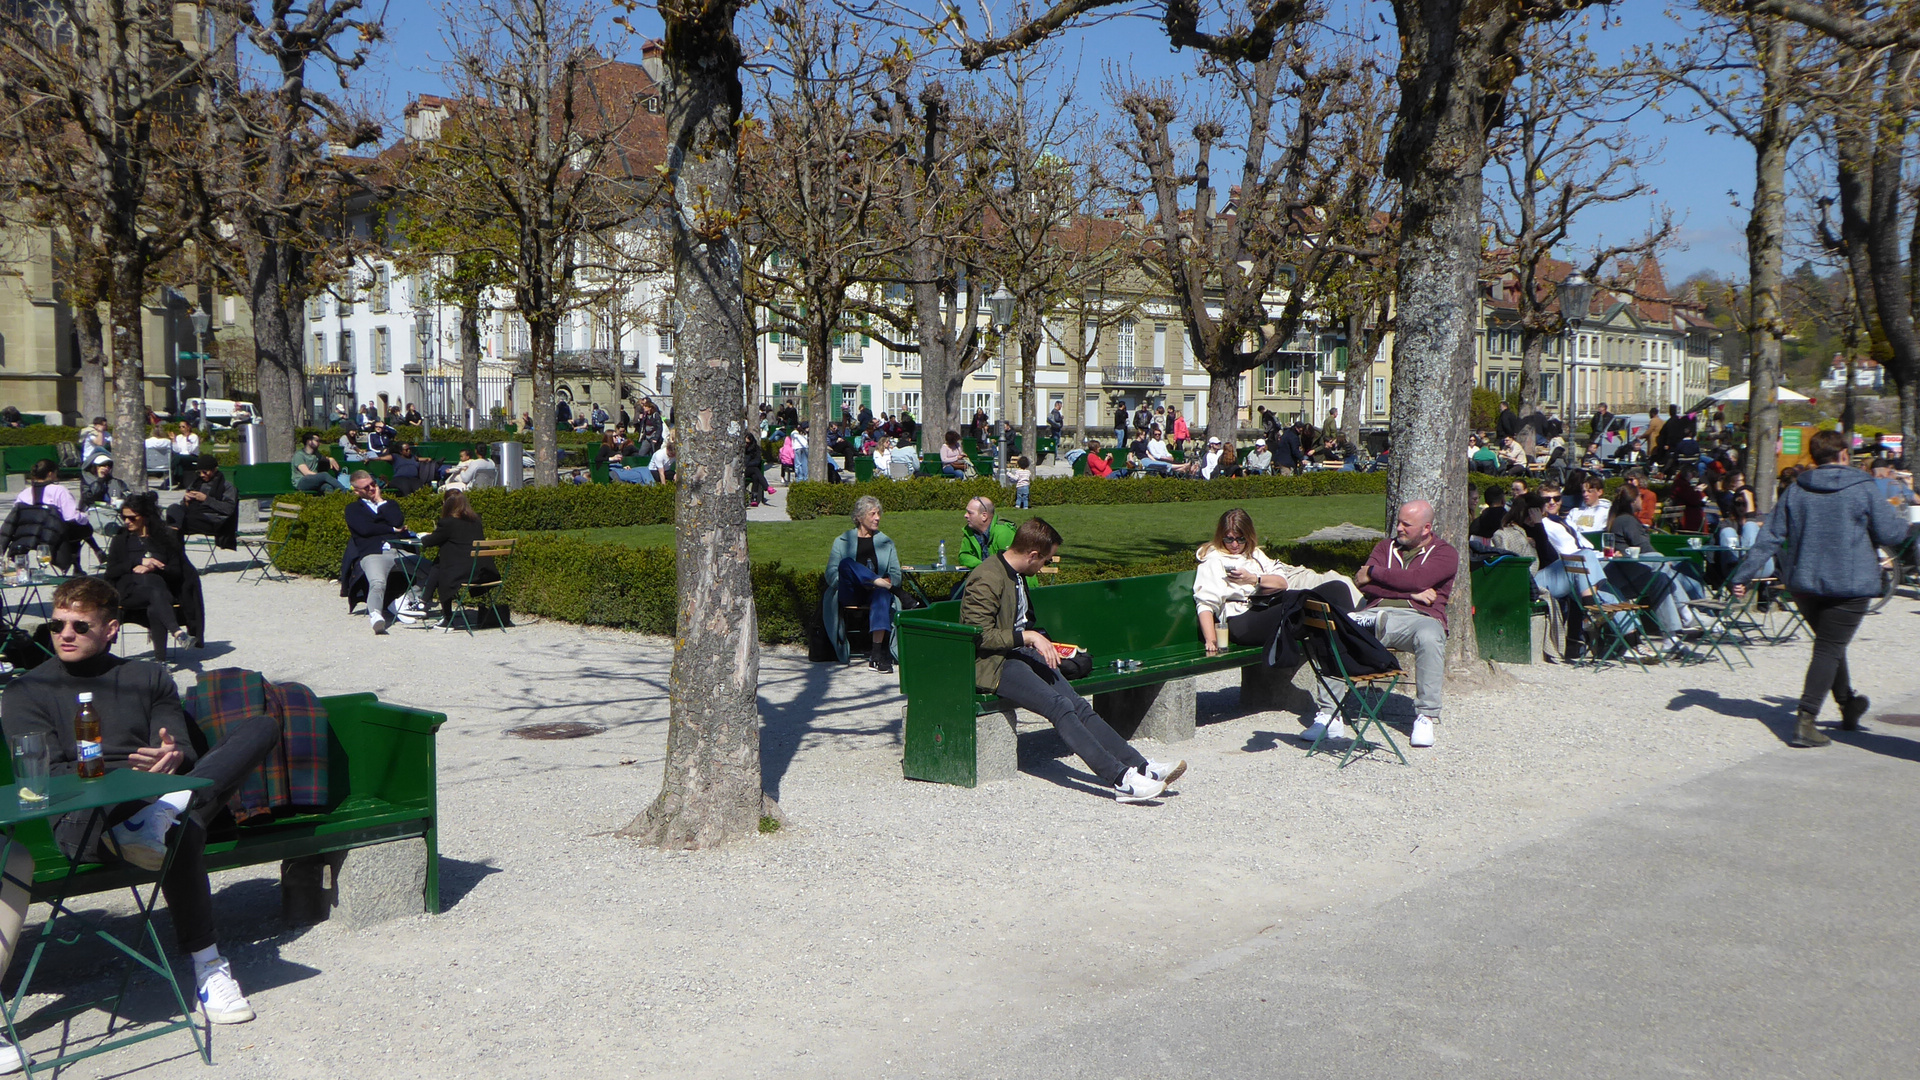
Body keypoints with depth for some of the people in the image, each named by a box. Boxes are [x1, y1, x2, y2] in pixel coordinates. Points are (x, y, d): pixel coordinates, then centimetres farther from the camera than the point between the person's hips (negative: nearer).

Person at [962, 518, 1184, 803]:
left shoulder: (1016, 575, 16)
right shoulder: (987, 579, -14)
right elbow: (980, 635, -19)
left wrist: (1039, 642, 16)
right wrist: (1028, 637, -21)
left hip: (1020, 653, 9)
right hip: (991, 664, -9)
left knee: (1079, 705, -12)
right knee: (1059, 706, -27)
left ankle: (1141, 767, -21)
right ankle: (1121, 779, -34)